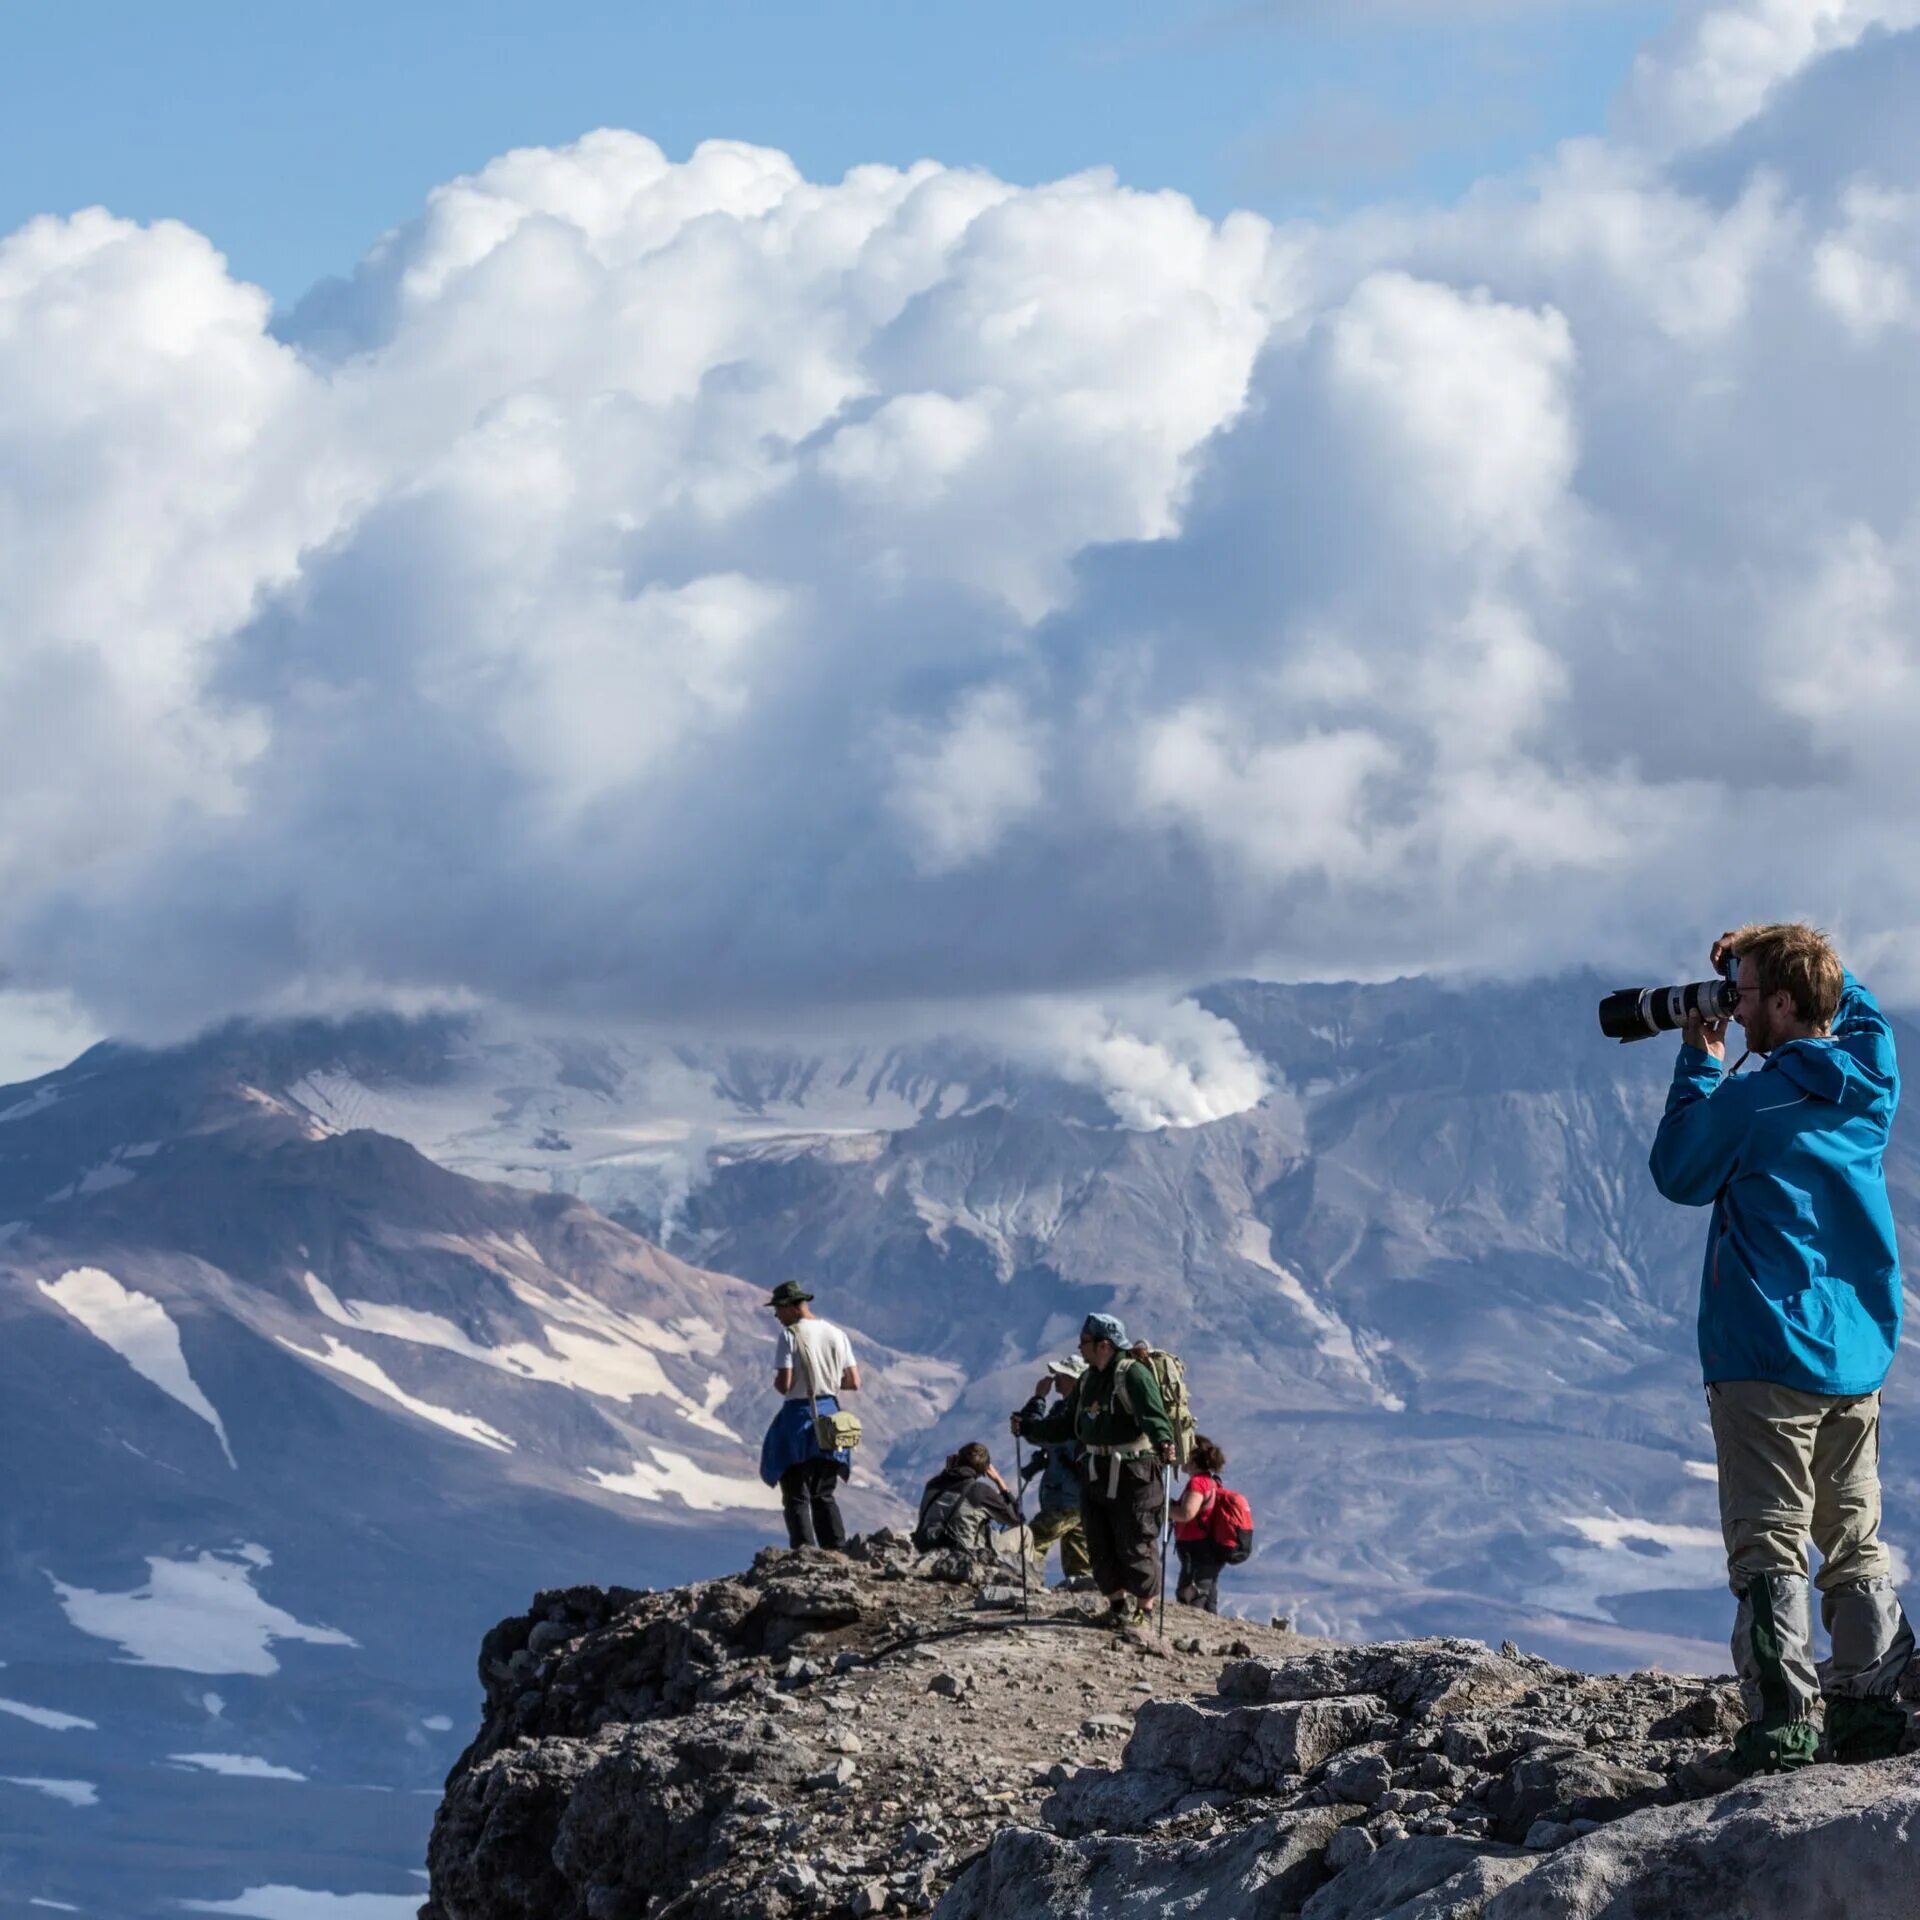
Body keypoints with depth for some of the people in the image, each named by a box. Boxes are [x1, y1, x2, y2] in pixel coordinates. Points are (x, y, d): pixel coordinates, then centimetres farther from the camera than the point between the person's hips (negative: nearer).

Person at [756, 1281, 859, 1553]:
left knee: (797, 1496, -1)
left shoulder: (790, 1336, -12)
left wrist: (777, 1383, 5)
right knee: (825, 1494, 16)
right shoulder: (836, 1334, 5)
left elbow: (784, 1384, -18)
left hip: (798, 1415, -6)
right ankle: (835, 1550, 9)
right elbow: (854, 1383, 5)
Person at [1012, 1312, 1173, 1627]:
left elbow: (1153, 1414, -27)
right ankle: (1118, 1602, 22)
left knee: (1135, 1544, -3)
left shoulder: (1134, 1375, -13)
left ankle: (1145, 1608, 8)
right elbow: (1066, 1424, 23)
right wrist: (1029, 1428, 17)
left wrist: (1163, 1441, -44)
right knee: (1100, 1544, 10)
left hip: (1132, 1474, -8)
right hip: (1095, 1472, 8)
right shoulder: (1088, 1381, 14)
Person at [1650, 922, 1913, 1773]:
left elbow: (1678, 1175, 1)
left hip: (1768, 1359, -6)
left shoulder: (1751, 1101, -15)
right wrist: (1773, 948, 15)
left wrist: (1699, 1064, 7)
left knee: (1770, 1552, -4)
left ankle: (1782, 1730, -11)